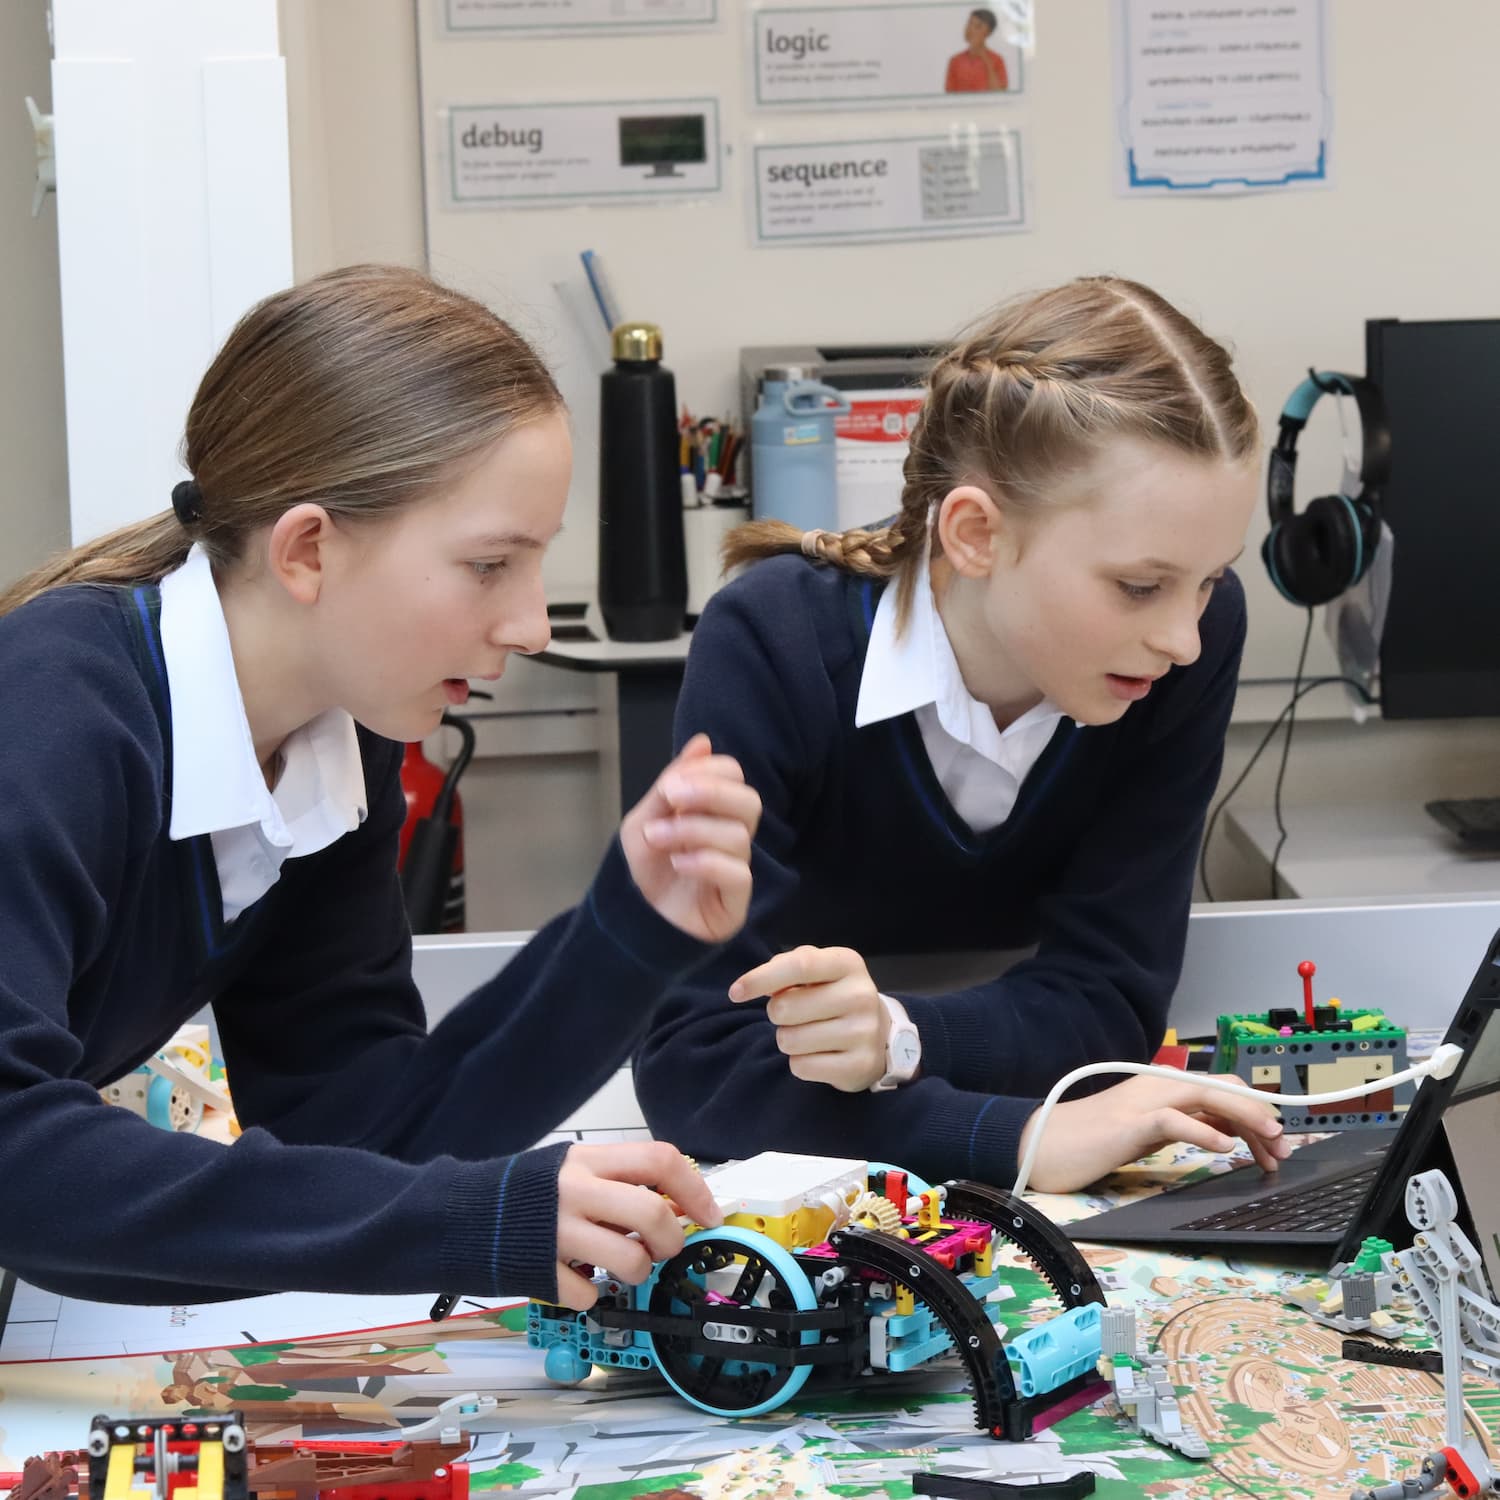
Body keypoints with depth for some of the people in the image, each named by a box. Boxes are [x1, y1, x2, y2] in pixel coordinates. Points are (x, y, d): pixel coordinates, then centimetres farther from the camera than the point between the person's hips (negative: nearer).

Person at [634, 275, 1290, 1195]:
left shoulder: (1196, 639, -16)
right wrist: (1019, 1138, -41)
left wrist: (897, 1039, -32)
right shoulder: (772, 648, -24)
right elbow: (691, 1060, -29)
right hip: (803, 1183, -1)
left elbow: (1110, 999, -12)